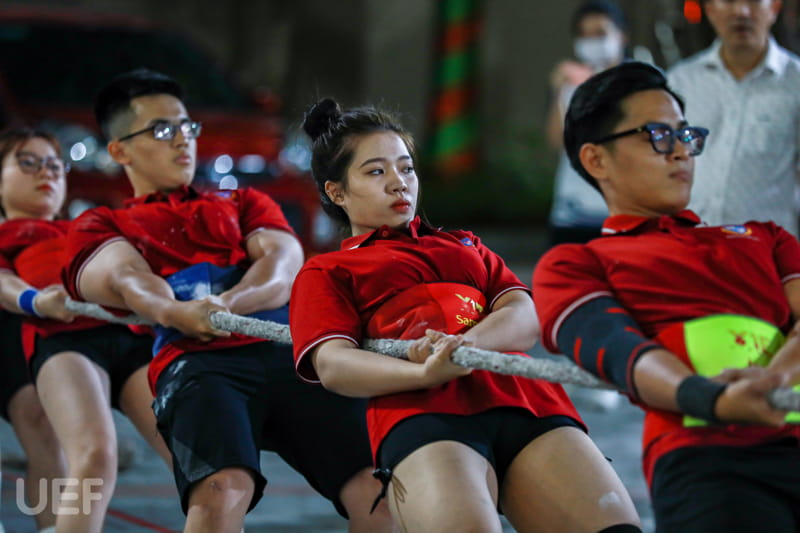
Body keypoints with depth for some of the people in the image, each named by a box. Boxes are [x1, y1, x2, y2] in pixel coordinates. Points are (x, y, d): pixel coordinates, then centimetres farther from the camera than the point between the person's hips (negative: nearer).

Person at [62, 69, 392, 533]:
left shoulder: (244, 204, 32)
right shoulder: (101, 227, 26)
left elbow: (284, 261, 11)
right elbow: (125, 276, 2)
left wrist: (226, 304, -13)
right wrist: (173, 311, -23)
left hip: (293, 352, 3)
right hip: (197, 361, -2)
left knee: (379, 491, -19)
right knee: (223, 491, -33)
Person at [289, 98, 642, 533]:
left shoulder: (464, 247, 35)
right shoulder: (325, 273, 24)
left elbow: (524, 319, 17)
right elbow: (332, 366, 3)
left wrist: (463, 344, -8)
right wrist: (426, 373, -17)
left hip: (525, 400, 4)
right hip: (422, 414, -4)